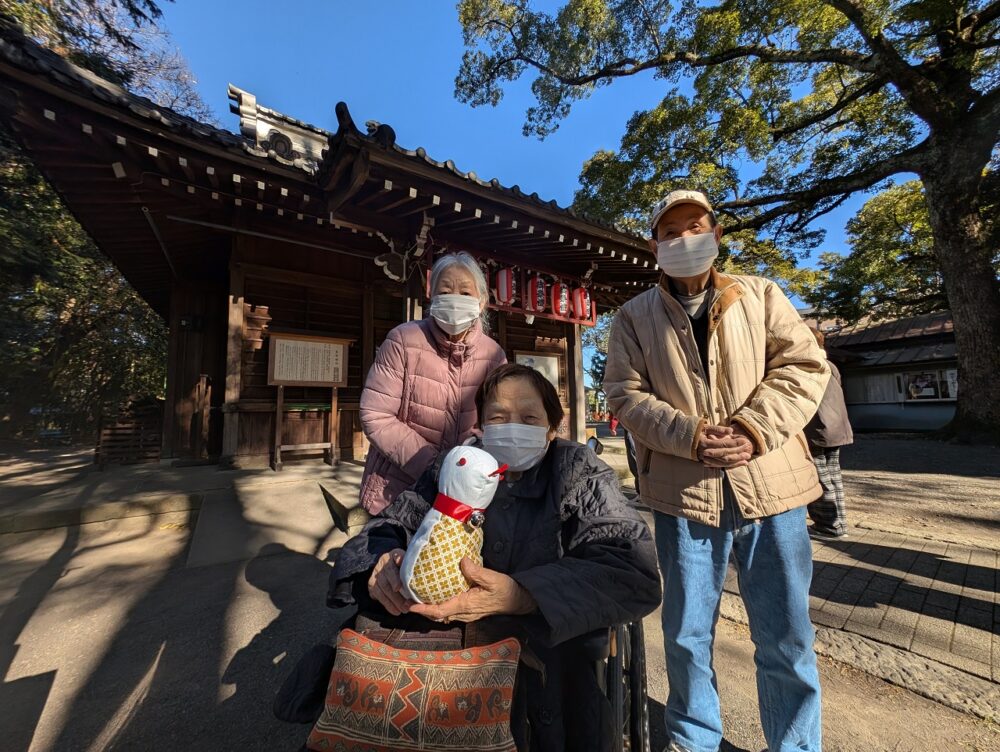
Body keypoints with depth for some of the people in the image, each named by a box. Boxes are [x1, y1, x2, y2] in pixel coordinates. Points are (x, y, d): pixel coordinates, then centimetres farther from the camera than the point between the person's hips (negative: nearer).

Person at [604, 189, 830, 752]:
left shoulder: (761, 295, 11)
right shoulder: (635, 317, 7)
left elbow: (804, 366, 2)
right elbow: (625, 393, -2)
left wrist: (752, 430, -14)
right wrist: (691, 435, -16)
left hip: (771, 482, 1)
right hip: (683, 490, 0)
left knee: (787, 635, 12)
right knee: (687, 631, 14)